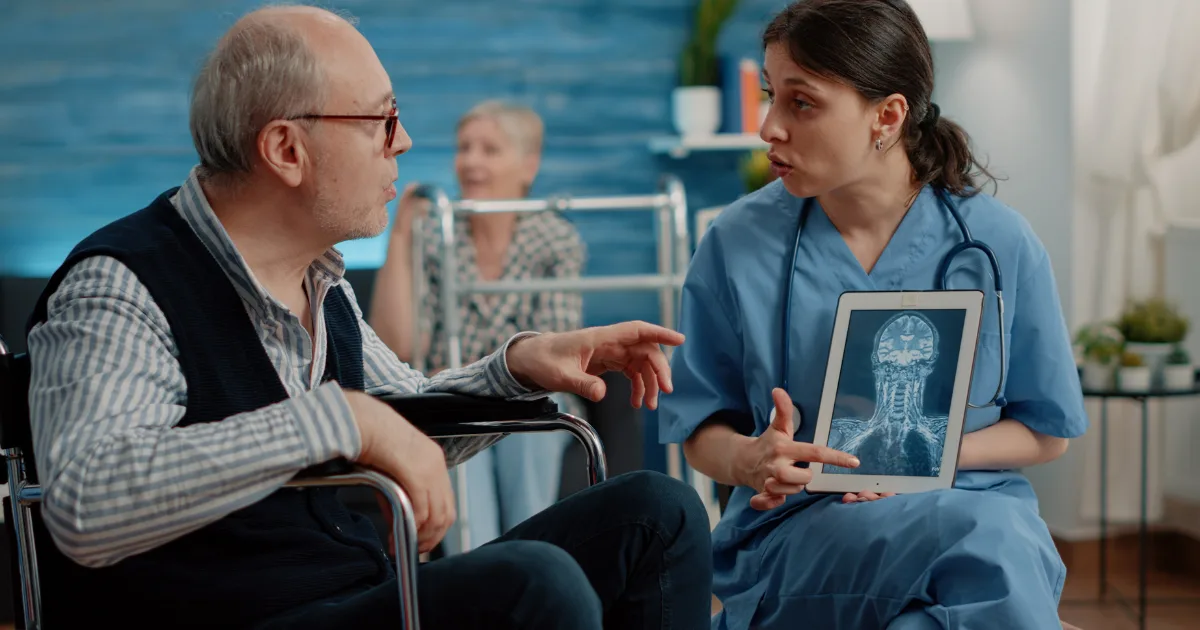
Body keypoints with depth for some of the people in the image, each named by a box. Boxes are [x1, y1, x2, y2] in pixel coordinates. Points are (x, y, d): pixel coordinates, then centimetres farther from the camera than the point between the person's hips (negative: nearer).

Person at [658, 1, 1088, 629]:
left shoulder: (1000, 244, 0)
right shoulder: (737, 243, 0)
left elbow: (1047, 430, 8)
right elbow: (697, 428, 6)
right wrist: (748, 459, -18)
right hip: (795, 526, -2)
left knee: (1002, 540, -37)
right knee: (978, 542, -36)